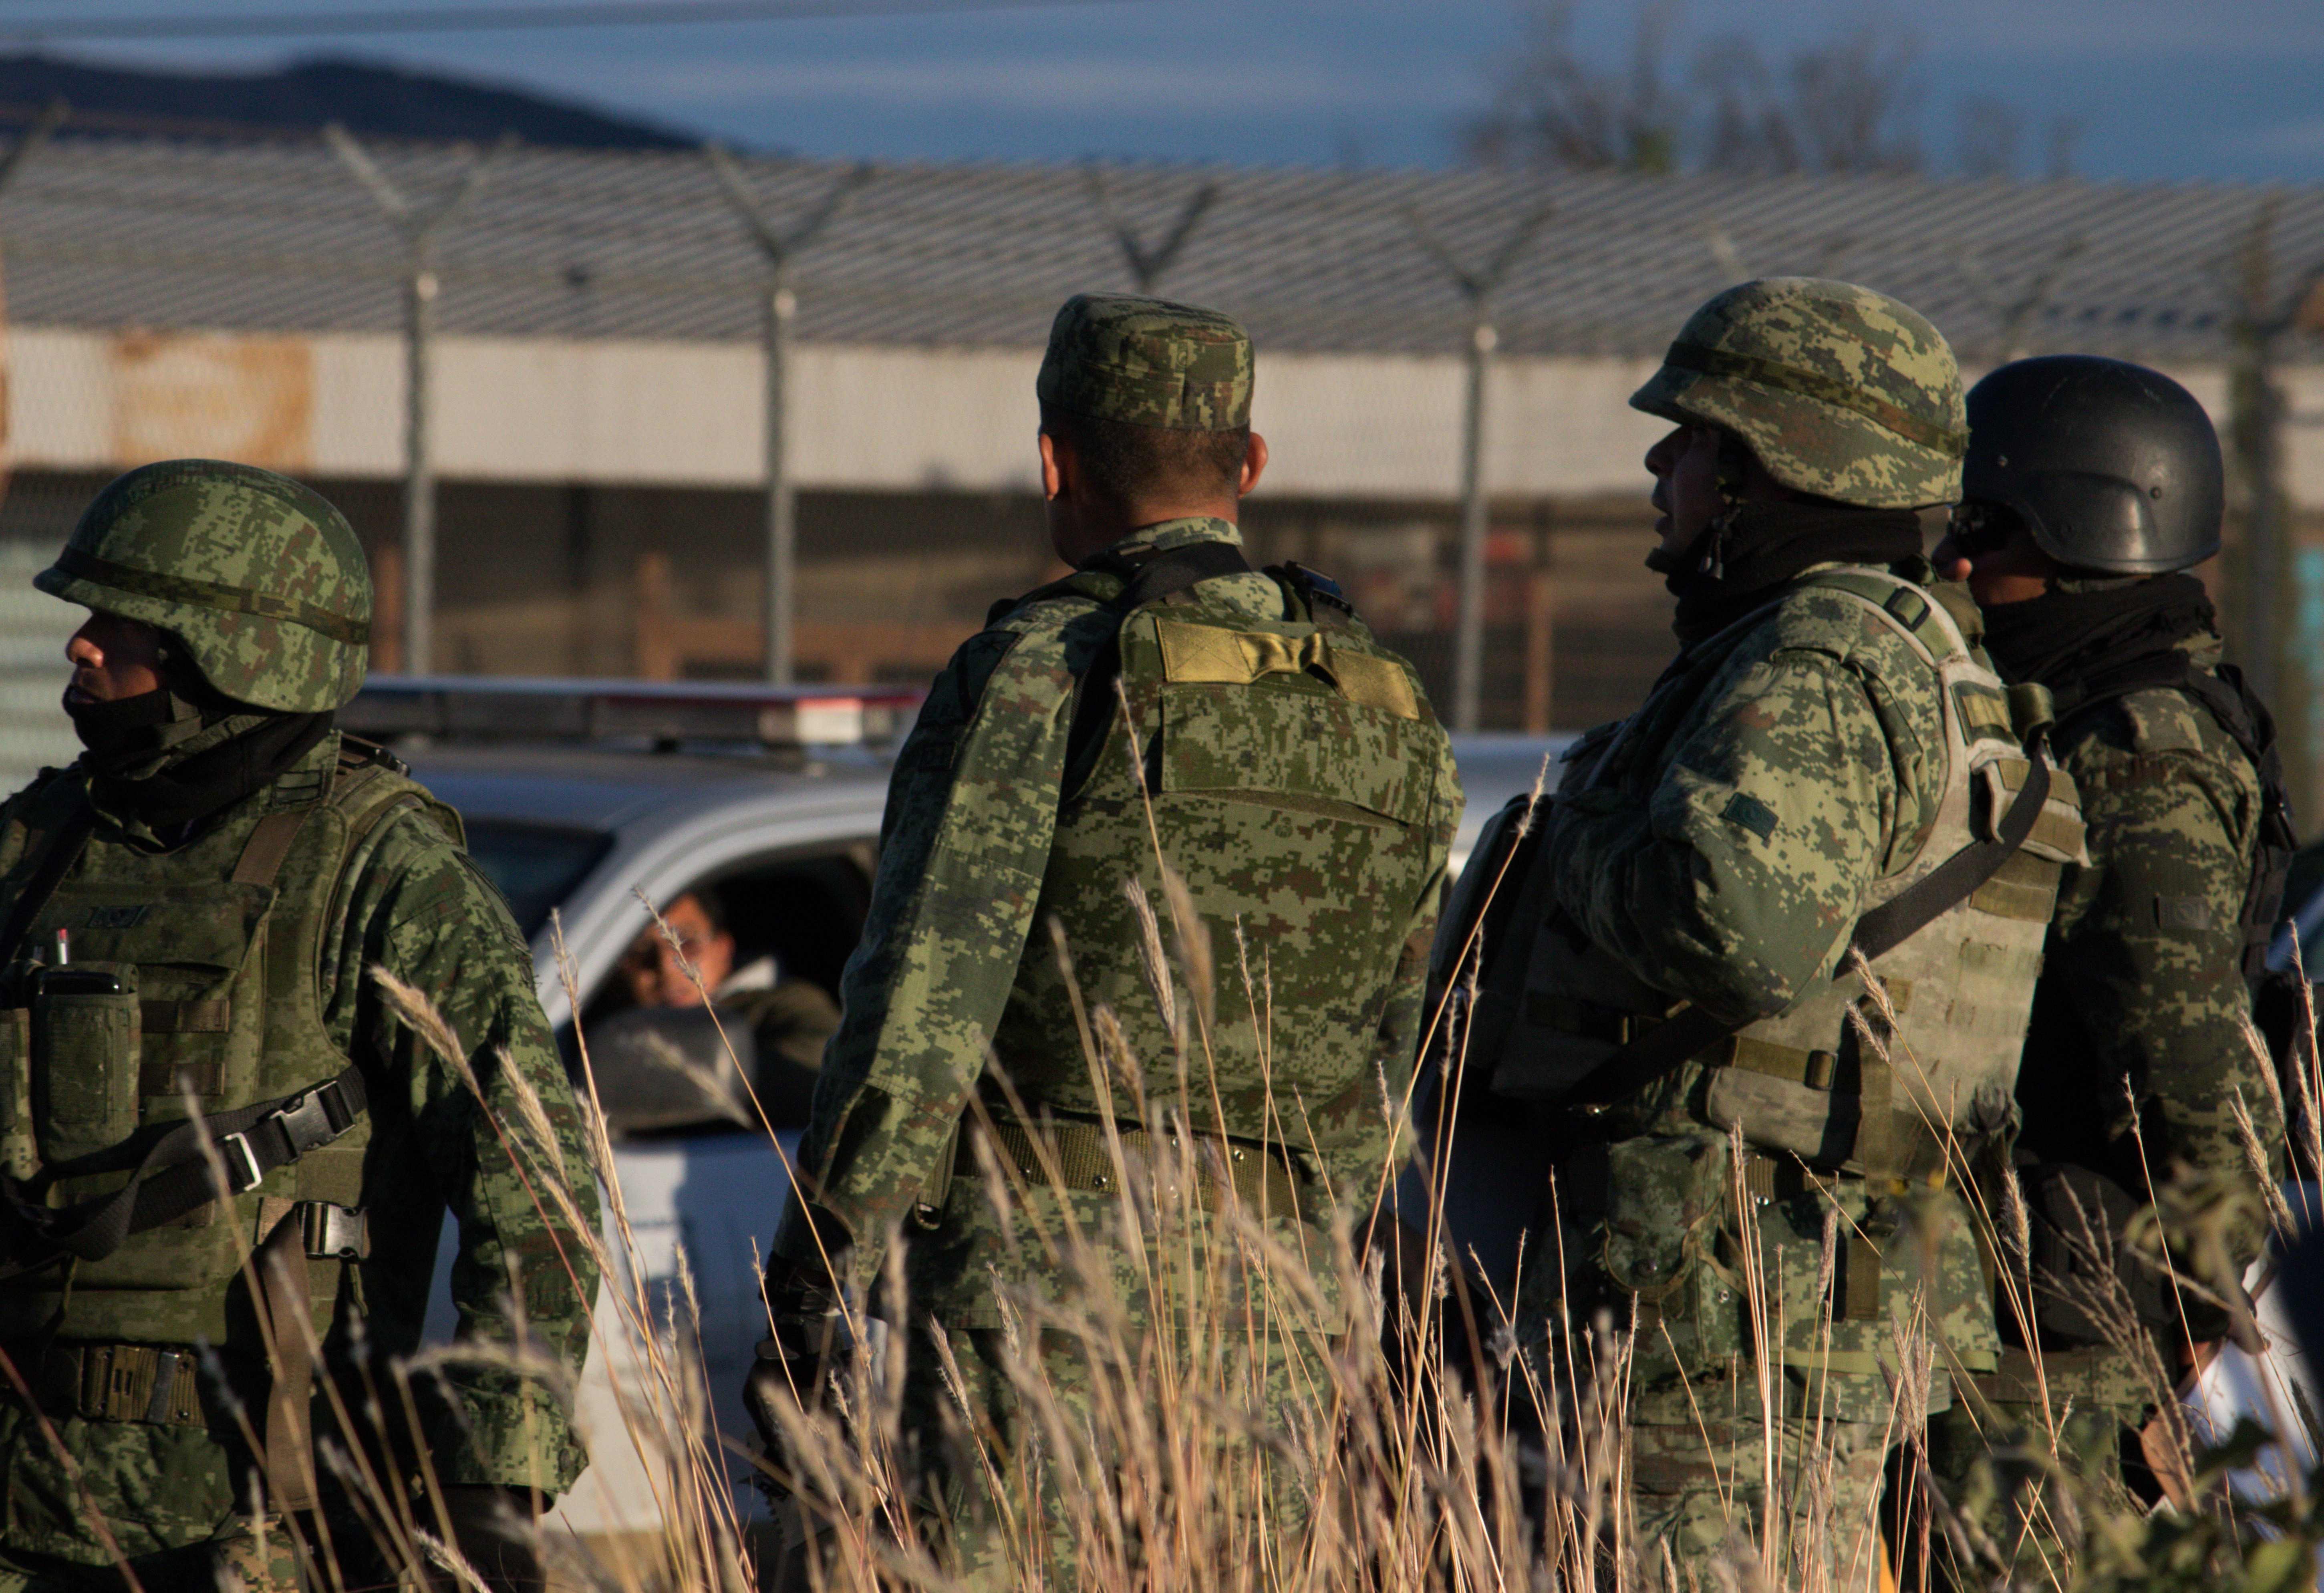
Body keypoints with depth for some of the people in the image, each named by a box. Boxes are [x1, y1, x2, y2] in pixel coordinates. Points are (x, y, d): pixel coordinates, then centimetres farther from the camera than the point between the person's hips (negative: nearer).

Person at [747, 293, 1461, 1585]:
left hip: (1046, 1291, -6)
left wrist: (803, 1295, -8)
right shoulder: (1391, 719, 13)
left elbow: (919, 1012, -12)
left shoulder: (1039, 677, -8)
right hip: (1265, 1312, 6)